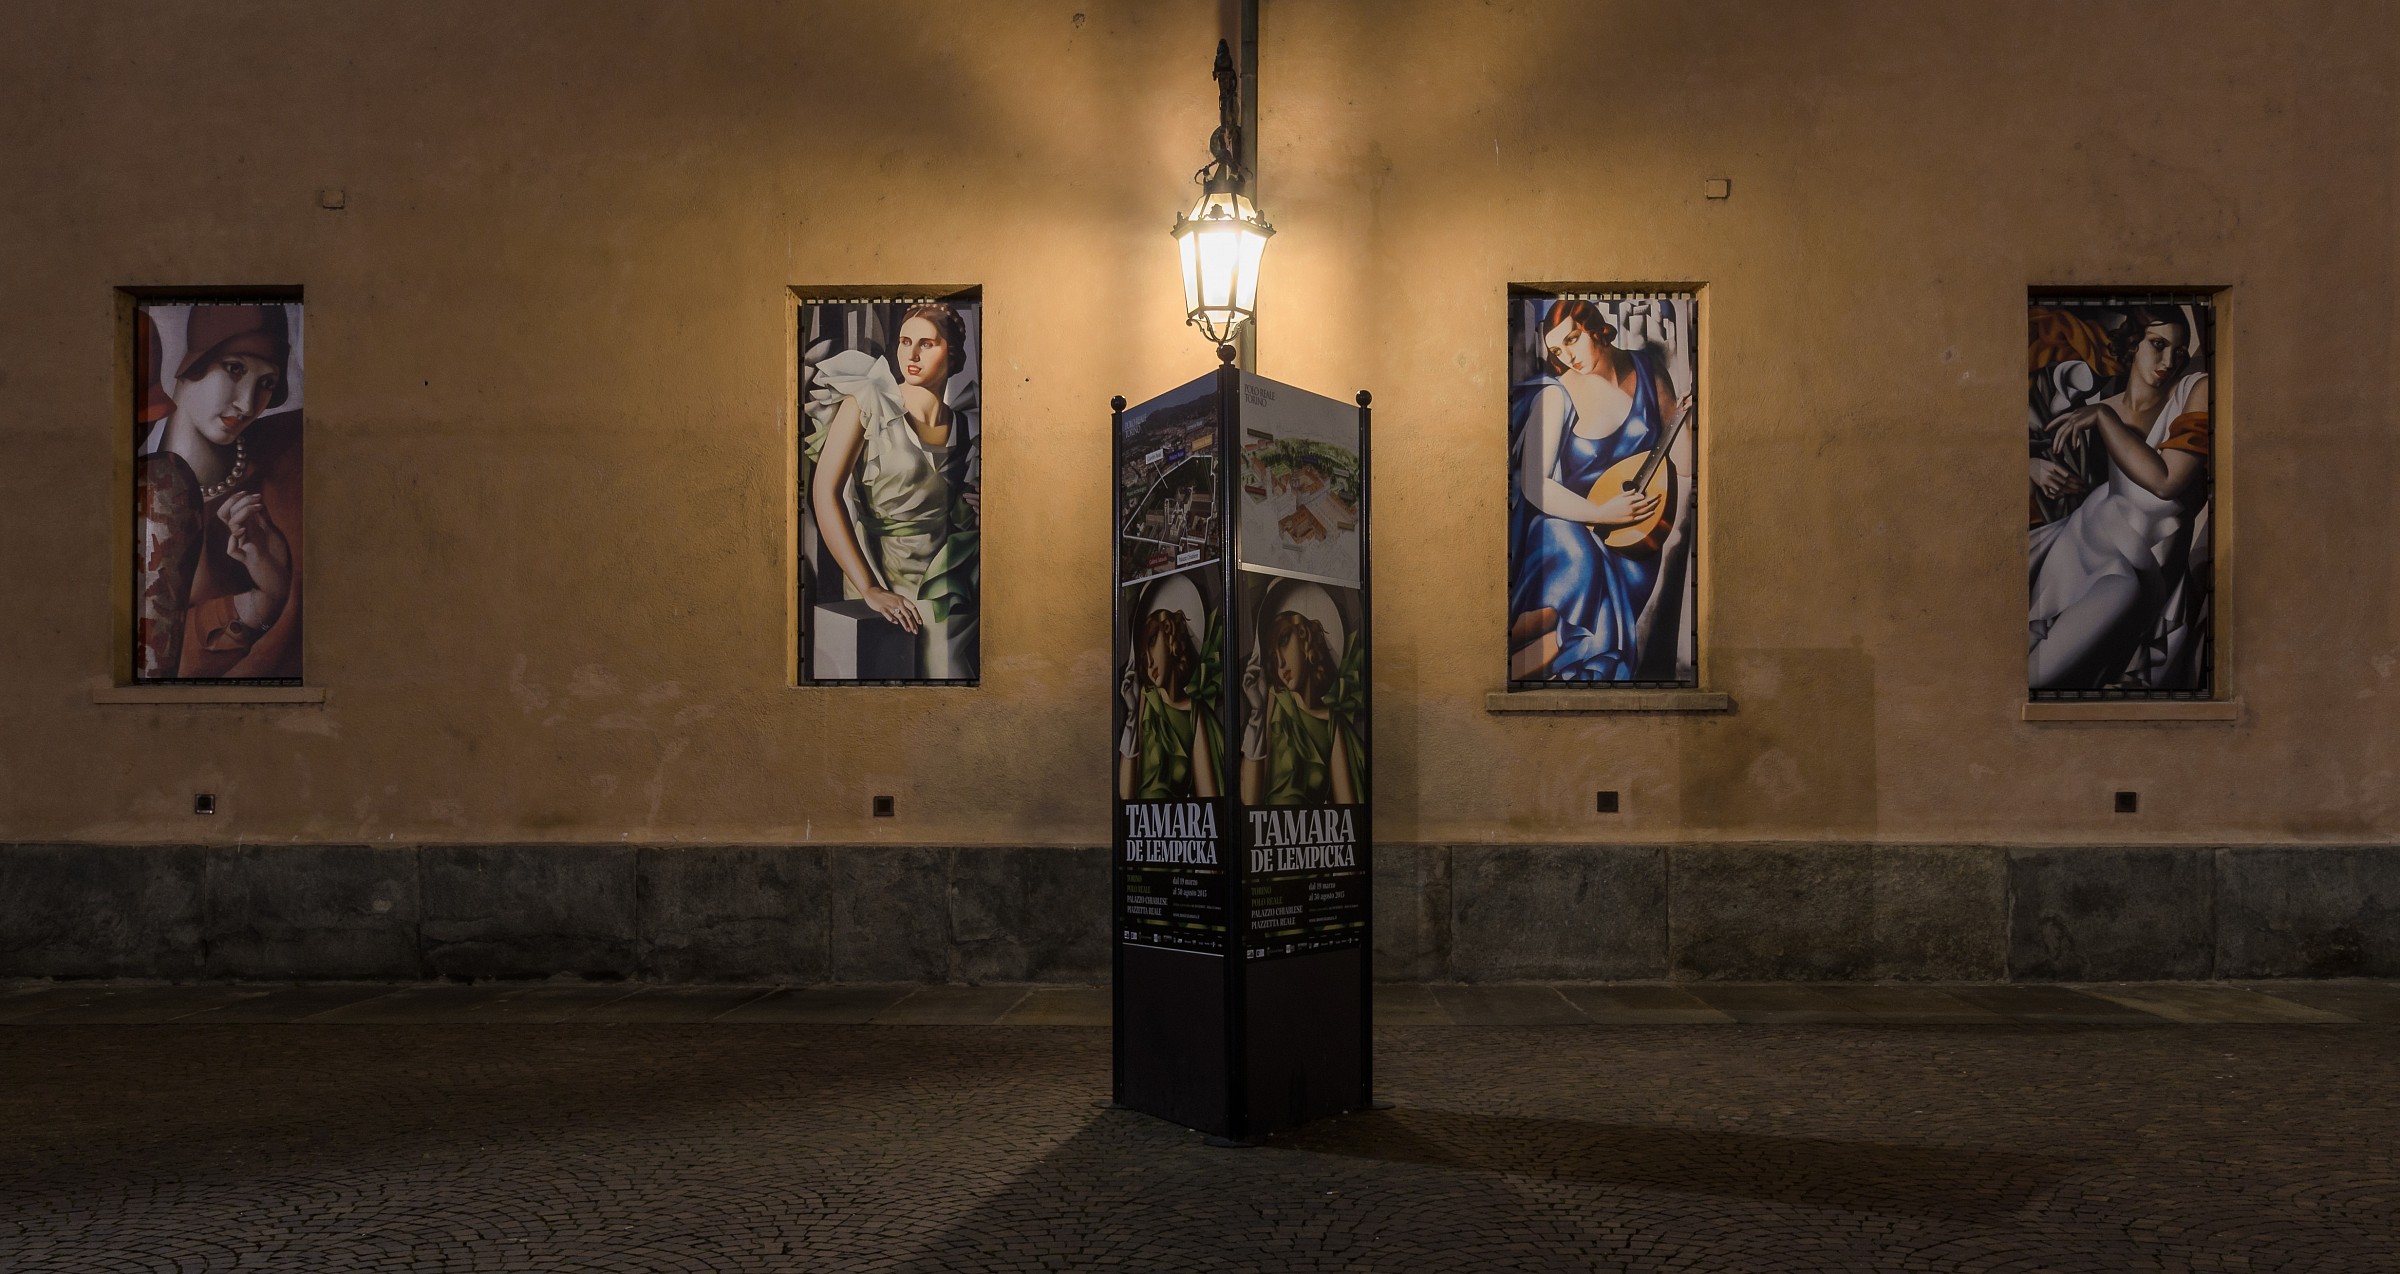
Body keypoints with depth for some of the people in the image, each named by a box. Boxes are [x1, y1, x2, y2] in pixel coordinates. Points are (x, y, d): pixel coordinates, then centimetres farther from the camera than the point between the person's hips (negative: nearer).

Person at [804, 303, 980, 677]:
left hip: (944, 589, 3)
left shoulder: (964, 428, 6)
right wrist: (870, 590, -20)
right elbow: (824, 493, -15)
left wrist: (984, 603, -1)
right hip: (878, 579, -3)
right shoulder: (865, 403, -7)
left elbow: (981, 522, 11)